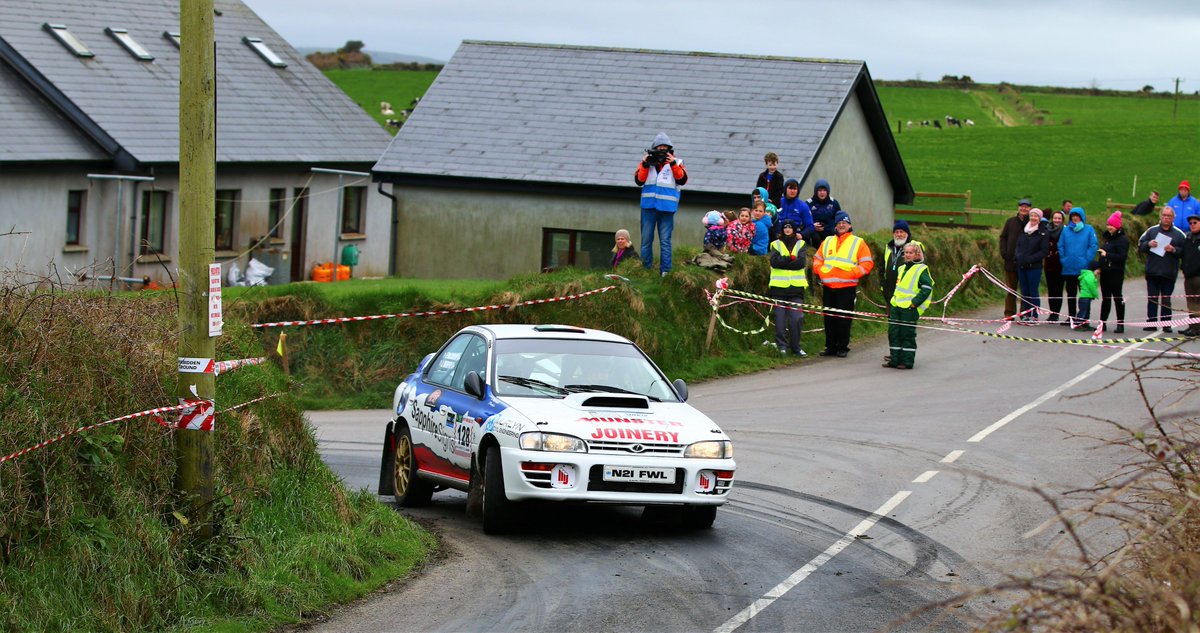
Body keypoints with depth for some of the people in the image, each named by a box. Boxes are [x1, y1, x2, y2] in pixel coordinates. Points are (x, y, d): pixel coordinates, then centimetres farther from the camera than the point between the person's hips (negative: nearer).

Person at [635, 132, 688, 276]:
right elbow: (639, 180, 1)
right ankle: (646, 269, 11)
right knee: (646, 239, 5)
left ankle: (665, 270, -3)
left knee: (665, 240, -3)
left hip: (666, 208, -2)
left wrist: (673, 164, -16)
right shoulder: (647, 161, 9)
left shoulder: (676, 163, 6)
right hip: (649, 206, 2)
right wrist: (645, 165, -11)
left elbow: (682, 180, -6)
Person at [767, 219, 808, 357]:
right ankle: (782, 346, 4)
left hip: (796, 287, 0)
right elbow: (774, 261, -7)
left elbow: (801, 262, -5)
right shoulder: (776, 244, 11)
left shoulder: (800, 244, 11)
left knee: (796, 317, -7)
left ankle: (795, 347, 3)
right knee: (780, 317, -4)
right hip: (779, 286, 0)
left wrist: (783, 262, -8)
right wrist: (791, 259, -11)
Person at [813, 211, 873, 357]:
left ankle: (842, 347, 3)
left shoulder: (858, 242, 5)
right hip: (828, 287, 4)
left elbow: (867, 264, 0)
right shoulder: (827, 241, 17)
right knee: (829, 318, 5)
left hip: (846, 288, -4)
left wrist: (852, 273, -12)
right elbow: (817, 259, 22)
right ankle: (830, 346, 13)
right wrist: (820, 271, 2)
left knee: (843, 318, -4)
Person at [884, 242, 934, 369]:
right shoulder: (902, 268, 17)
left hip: (910, 308, -7)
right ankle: (895, 359, 13)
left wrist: (914, 302, -17)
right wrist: (893, 299, 16)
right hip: (896, 306, 7)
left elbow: (927, 288, -13)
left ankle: (907, 361, 3)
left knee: (908, 335, -3)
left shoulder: (921, 270, -6)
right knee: (893, 333, 6)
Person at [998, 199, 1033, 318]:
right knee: (1010, 289, 6)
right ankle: (1009, 313, 12)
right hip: (1011, 261, 2)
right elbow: (1003, 237, 13)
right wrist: (1003, 252, 0)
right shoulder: (1011, 222, 10)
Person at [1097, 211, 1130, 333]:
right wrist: (1100, 267, 10)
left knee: (1118, 298, -3)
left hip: (1116, 273, -8)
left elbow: (1122, 256, -18)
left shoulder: (1122, 239, -9)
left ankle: (1120, 324, 1)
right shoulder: (1108, 237, 16)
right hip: (1105, 272, 8)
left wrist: (1107, 254, -20)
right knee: (1105, 298, 11)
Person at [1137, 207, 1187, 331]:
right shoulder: (1152, 231, 8)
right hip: (1152, 272, 2)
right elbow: (1140, 245, 9)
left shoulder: (1179, 234, 3)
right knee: (1152, 299, 4)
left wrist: (1174, 250, -16)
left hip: (1169, 273, -2)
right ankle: (1151, 323, 8)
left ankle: (1166, 324, 7)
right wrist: (1148, 244, -10)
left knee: (1166, 300, 3)